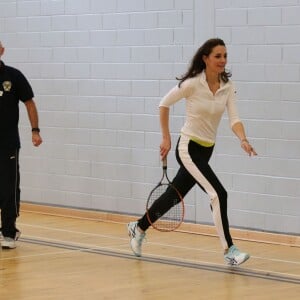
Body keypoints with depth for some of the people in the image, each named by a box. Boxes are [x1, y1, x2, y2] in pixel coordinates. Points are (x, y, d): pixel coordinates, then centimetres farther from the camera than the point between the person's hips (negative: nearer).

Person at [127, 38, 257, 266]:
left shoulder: (228, 86, -3)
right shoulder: (192, 84, -16)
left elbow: (234, 118, -12)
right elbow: (164, 104, -4)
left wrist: (243, 140, -31)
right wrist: (166, 138, -3)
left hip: (206, 150, 7)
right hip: (189, 148, -6)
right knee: (218, 194, -18)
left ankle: (139, 228, 39)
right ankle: (229, 250, -12)